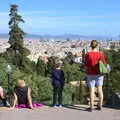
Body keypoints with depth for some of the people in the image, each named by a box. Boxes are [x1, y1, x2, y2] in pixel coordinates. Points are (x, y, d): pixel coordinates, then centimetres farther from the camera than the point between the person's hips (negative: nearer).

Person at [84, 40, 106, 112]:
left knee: (92, 90, 2)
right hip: (99, 74, 2)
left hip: (91, 74, -2)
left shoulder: (88, 54, -11)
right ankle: (100, 106, 18)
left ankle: (91, 107, 6)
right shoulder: (100, 54, -6)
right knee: (100, 89, 12)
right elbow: (104, 63, 0)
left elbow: (86, 64, -4)